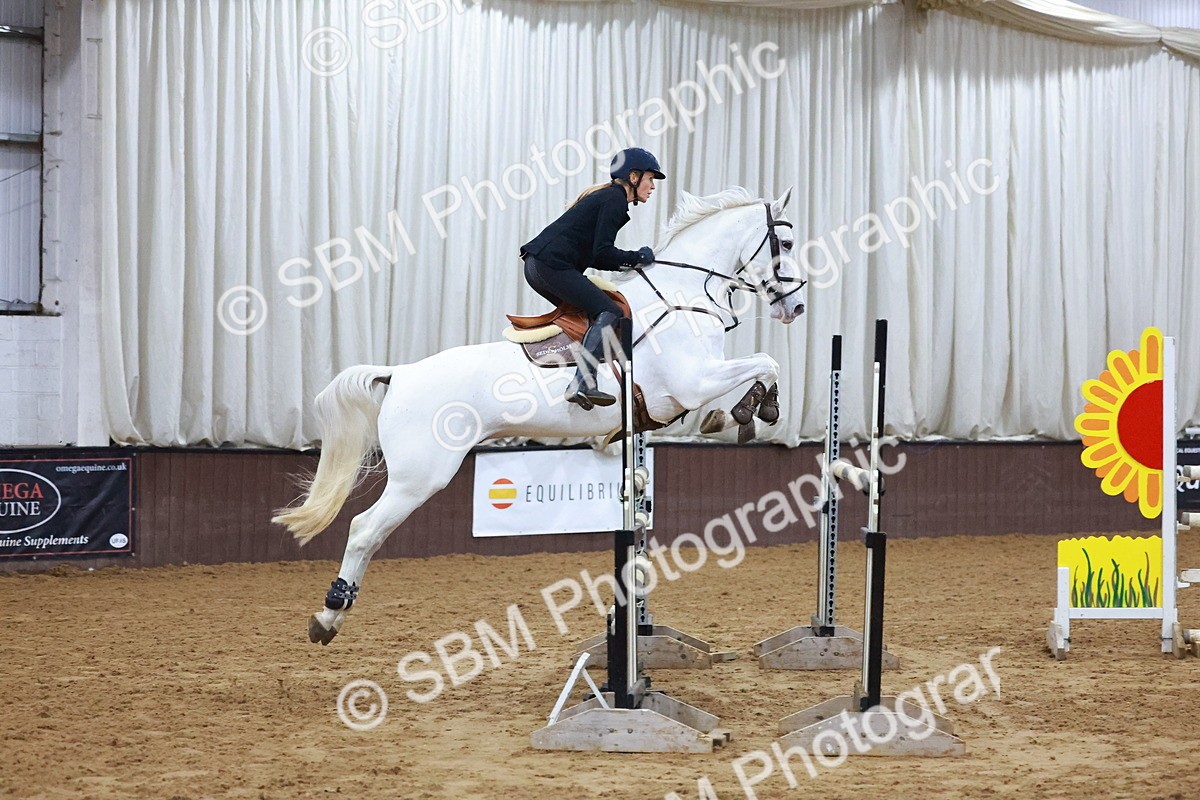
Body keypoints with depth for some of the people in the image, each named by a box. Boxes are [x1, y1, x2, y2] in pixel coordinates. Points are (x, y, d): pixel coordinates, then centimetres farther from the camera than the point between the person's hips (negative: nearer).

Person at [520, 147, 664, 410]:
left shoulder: (606, 195, 26)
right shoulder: (616, 199, -5)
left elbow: (592, 254, 24)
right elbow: (602, 252, -13)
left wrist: (628, 264, 16)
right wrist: (637, 257, 1)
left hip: (535, 265, 11)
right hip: (553, 265, -11)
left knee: (586, 312, 20)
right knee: (609, 311, -13)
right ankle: (582, 384, -23)